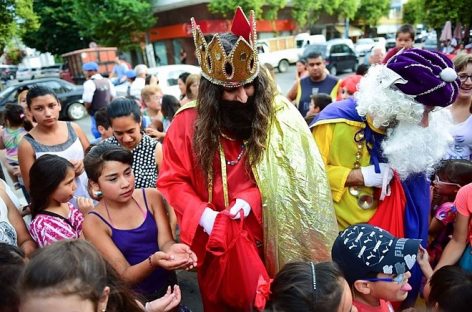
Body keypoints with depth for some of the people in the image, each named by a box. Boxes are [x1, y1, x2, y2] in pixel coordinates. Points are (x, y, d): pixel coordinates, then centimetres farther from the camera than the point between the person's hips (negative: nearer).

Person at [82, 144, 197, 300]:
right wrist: (152, 261, -36)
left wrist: (171, 249, -33)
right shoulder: (93, 223, -13)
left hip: (167, 284, 4)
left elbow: (165, 240, -10)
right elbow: (124, 275, -17)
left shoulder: (151, 196, -5)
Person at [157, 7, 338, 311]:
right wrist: (201, 213, -21)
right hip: (214, 236, 1)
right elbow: (172, 180, -5)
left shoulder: (276, 112, -11)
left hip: (266, 232, -1)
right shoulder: (189, 121, -10)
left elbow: (285, 173, -6)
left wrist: (251, 199, -21)